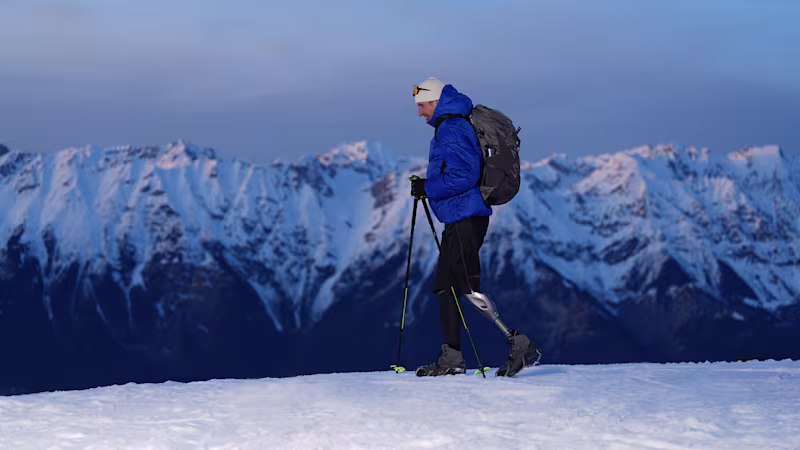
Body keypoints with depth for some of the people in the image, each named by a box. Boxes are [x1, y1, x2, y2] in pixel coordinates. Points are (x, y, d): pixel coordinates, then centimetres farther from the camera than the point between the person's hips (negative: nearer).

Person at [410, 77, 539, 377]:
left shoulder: (452, 129, -15)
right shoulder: (450, 126, 18)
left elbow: (464, 175, -23)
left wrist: (428, 188, -15)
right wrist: (428, 185, 14)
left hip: (465, 218, -11)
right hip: (459, 219, 11)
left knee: (469, 290, -11)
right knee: (445, 287, 11)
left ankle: (518, 344, -10)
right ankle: (451, 358, 13)